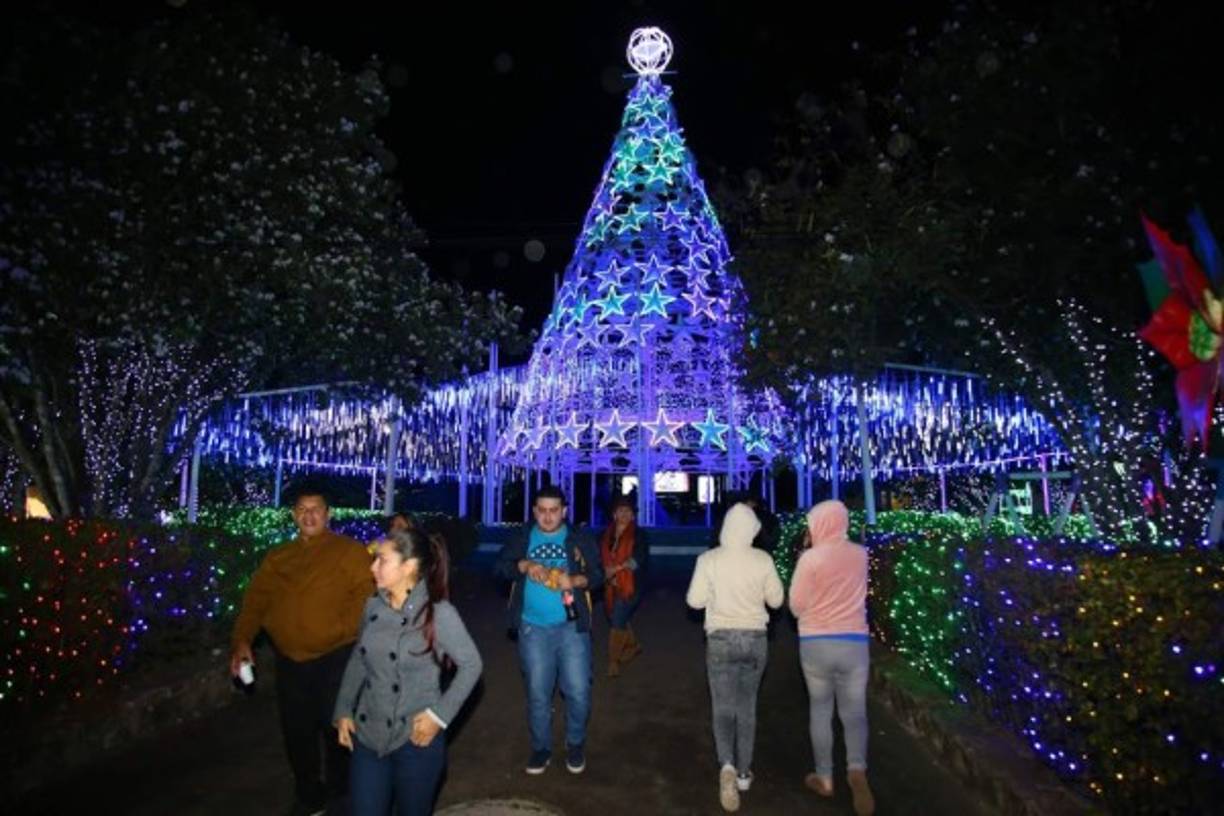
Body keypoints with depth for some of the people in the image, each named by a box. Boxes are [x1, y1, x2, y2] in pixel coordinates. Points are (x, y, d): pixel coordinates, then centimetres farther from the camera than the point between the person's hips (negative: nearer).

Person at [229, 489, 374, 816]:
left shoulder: (349, 551, -5)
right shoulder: (277, 557, 12)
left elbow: (365, 593, -13)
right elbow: (256, 598, 7)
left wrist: (343, 630, -24)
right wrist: (242, 640, -5)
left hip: (335, 657, -4)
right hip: (289, 660, 5)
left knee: (336, 728, 9)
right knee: (296, 731, 16)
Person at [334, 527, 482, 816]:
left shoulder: (439, 613, -18)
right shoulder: (373, 606, -1)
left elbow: (471, 665, -10)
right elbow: (358, 660, 12)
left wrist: (440, 715, -14)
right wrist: (343, 710, 7)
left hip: (416, 738, -4)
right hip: (367, 735, 4)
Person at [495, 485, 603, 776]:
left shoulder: (580, 539, 0)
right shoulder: (522, 539, 4)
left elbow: (598, 574, -3)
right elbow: (500, 567, -2)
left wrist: (576, 581, -23)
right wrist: (524, 565, -20)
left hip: (572, 626, -1)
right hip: (533, 628, 1)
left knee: (578, 691, 2)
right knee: (537, 693, 12)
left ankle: (575, 744, 27)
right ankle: (541, 747, 31)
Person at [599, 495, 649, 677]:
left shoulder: (638, 535, -4)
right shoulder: (606, 534, 8)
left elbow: (638, 560, -14)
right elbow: (600, 558, 7)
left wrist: (616, 568, -21)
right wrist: (607, 574, -10)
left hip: (629, 585, -5)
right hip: (611, 586, 5)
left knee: (618, 621, -7)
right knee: (618, 620, 17)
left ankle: (613, 661, 6)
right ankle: (633, 645, 42)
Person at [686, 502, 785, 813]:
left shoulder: (708, 559, -9)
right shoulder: (763, 560, -7)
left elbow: (695, 600, -5)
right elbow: (776, 600, 2)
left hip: (721, 639, -1)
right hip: (755, 639, 2)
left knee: (723, 708, 7)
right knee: (747, 708, 17)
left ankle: (727, 765, -15)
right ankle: (743, 773, 25)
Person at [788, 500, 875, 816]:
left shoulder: (810, 558, -13)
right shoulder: (860, 554, 1)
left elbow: (796, 605, -6)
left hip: (815, 644, -2)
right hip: (854, 643, 2)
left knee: (820, 710, 14)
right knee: (854, 712, 11)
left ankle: (825, 778, 22)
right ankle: (857, 768, -12)